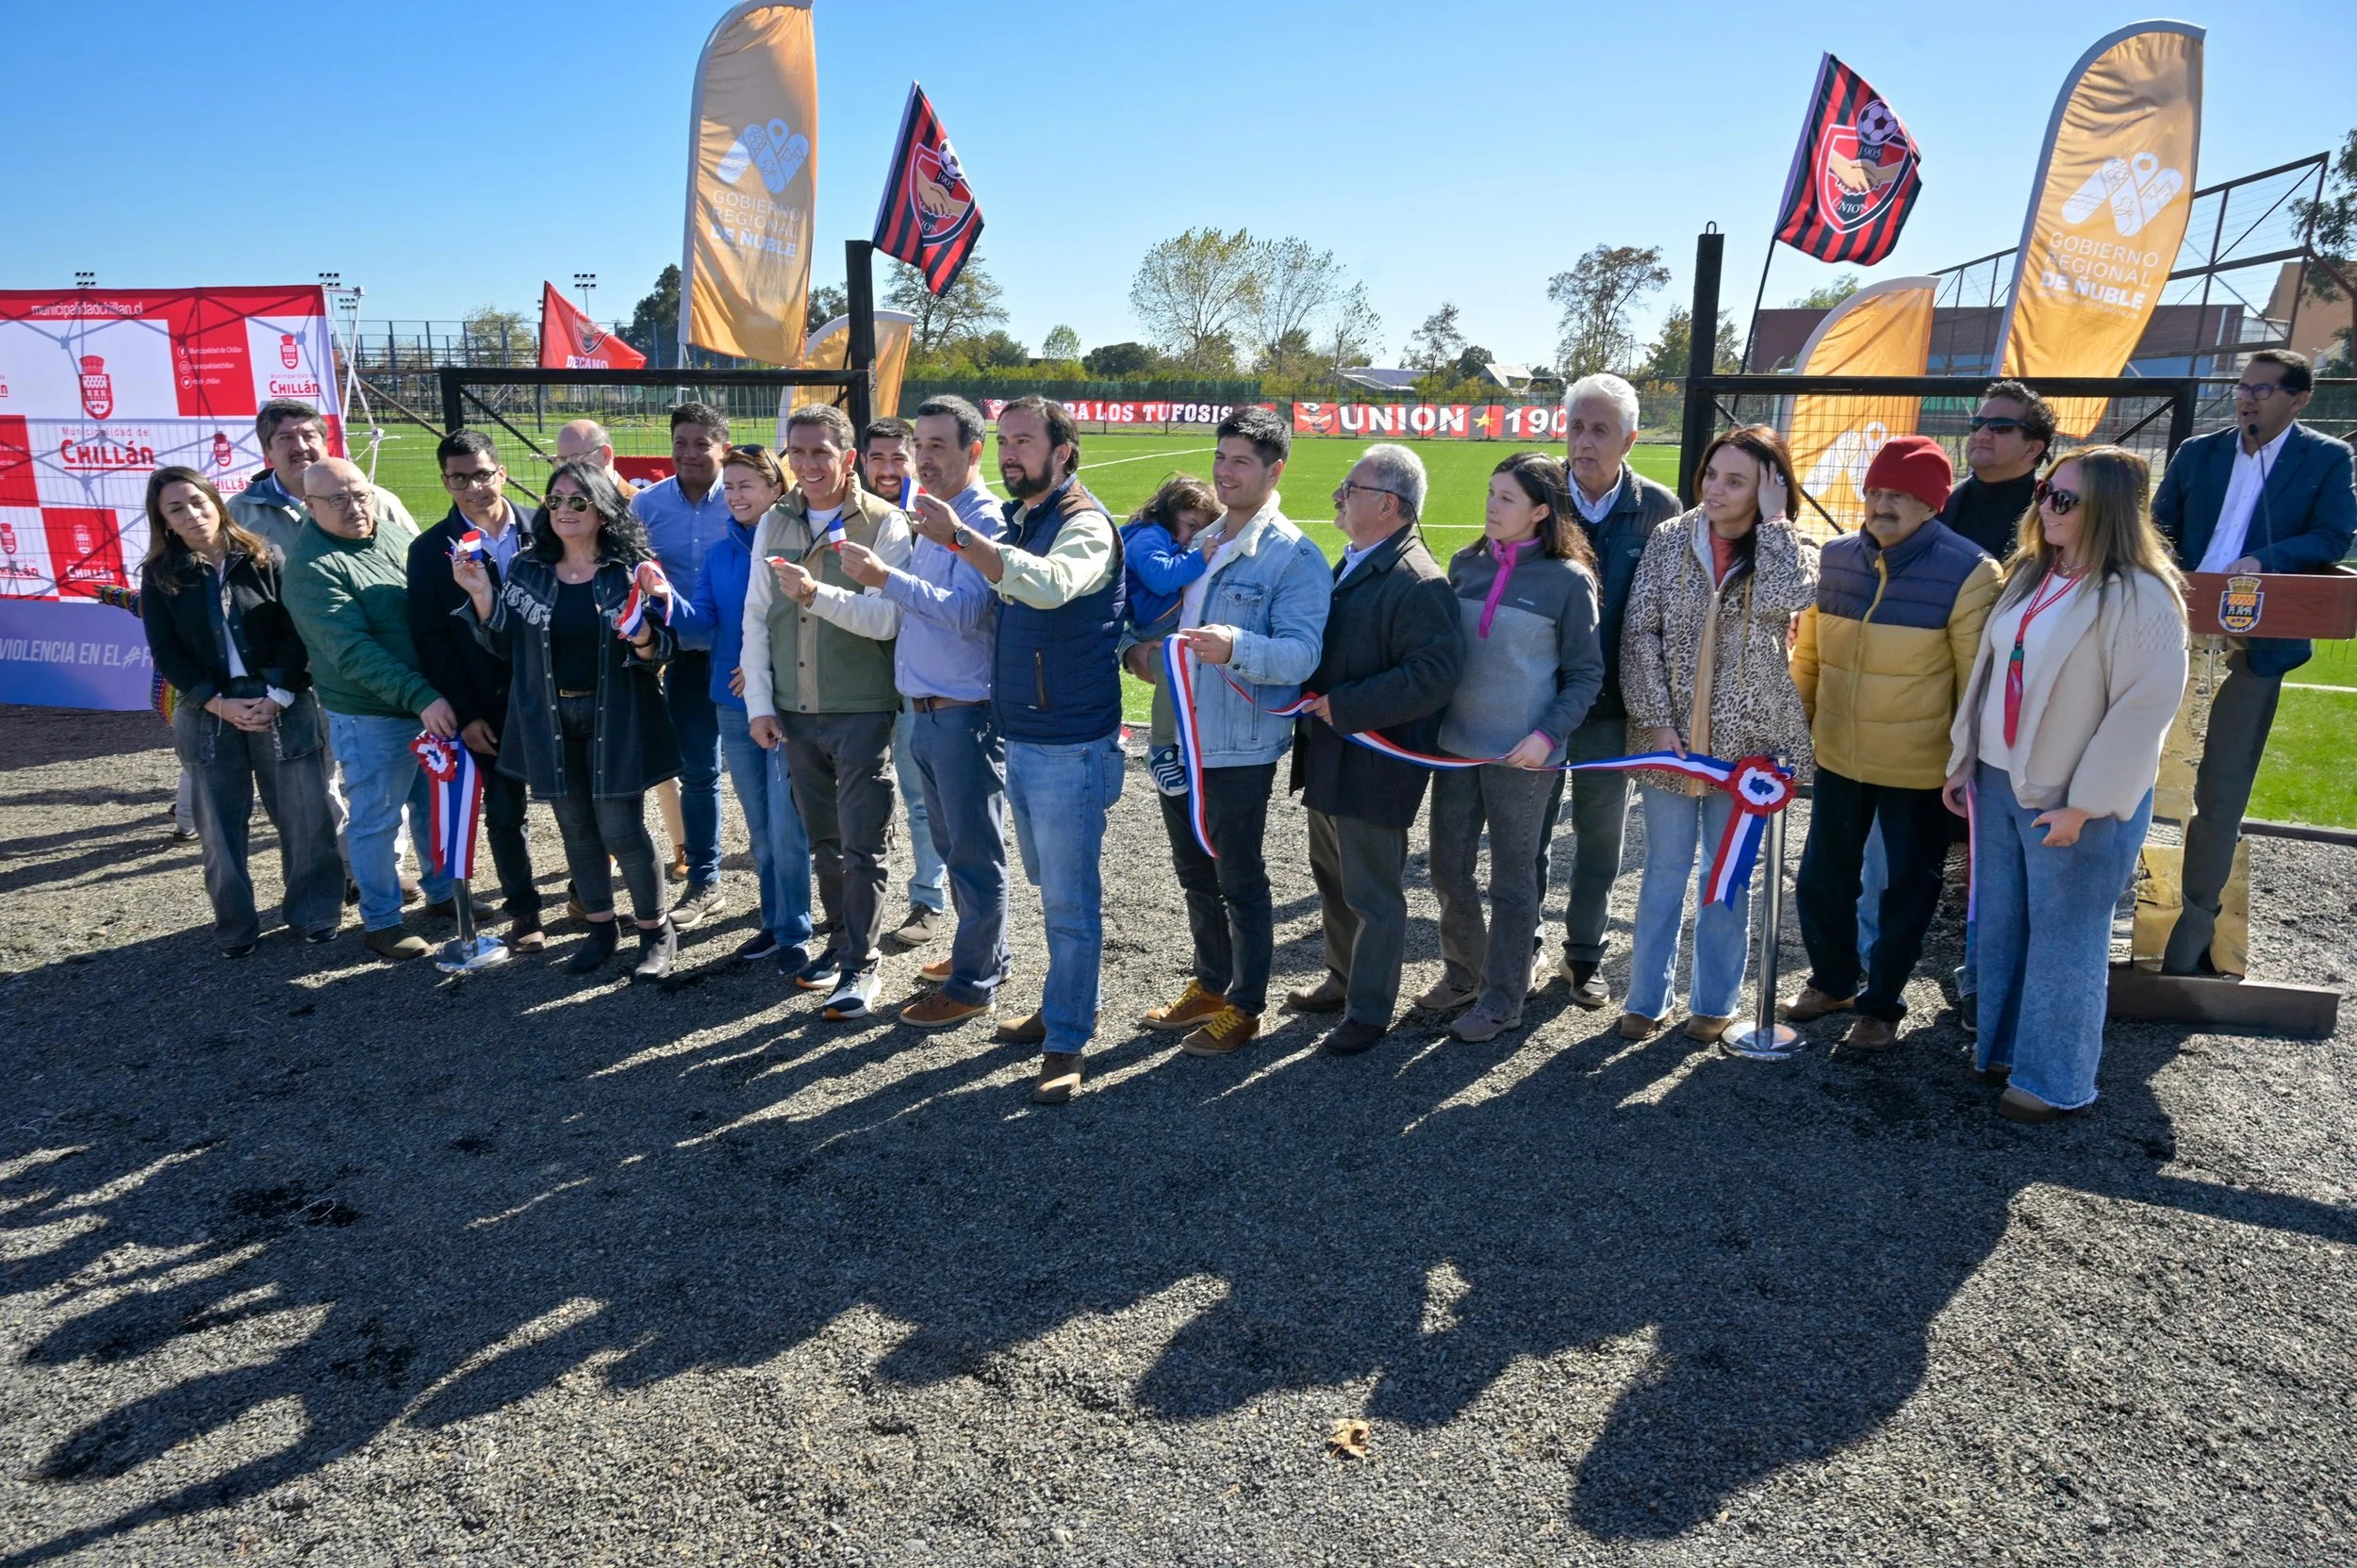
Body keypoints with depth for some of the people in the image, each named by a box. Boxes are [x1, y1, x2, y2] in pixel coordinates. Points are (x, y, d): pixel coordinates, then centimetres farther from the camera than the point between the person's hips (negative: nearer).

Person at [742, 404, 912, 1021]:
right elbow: (755, 617, 11)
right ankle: (841, 942, 30)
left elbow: (888, 618, -17)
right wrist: (759, 703, 5)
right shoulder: (774, 524, 10)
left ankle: (863, 965, 9)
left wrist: (818, 594, -29)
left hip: (862, 711, -5)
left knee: (863, 845, -1)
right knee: (823, 840, 15)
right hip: (795, 713, 5)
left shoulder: (884, 524, -6)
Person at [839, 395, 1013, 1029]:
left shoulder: (985, 520, -14)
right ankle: (985, 953, 35)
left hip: (965, 714, -9)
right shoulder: (929, 514, 14)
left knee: (974, 853, 2)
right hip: (924, 710, 9)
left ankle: (973, 984, 12)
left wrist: (887, 577, -33)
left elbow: (967, 611, -26)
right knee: (951, 845, 19)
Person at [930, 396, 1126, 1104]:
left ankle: (1065, 1042, 11)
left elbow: (1050, 584, -35)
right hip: (1020, 738, 9)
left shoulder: (1083, 522, -14)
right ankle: (1065, 1005, 35)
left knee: (1069, 899, 0)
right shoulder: (1018, 522, 12)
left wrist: (963, 538, -39)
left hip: (1070, 745, -8)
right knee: (1051, 887, 20)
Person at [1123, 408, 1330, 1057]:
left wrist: (1237, 647, -41)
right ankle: (1209, 985, 36)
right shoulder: (1199, 544, 13)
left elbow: (1301, 654, -22)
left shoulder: (1295, 556, -11)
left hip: (1238, 747, -7)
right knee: (1194, 874, 19)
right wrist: (1139, 647, 0)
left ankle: (1244, 1005, 21)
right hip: (1179, 736, 8)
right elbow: (1164, 615, 22)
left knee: (1239, 881, 5)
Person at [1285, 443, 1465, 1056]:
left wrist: (1344, 707, -24)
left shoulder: (1417, 581, -20)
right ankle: (1344, 979, 41)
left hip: (1372, 767, -10)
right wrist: (1312, 698, 8)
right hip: (1327, 758, 10)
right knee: (1332, 878, 23)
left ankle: (1368, 1011, 19)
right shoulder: (1350, 565, 10)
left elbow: (1435, 673, -28)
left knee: (1373, 895, 5)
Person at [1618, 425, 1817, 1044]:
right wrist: (1655, 721, -10)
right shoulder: (1669, 540, 0)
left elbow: (1789, 598, -26)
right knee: (1665, 868, 10)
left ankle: (1714, 1000, 24)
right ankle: (1646, 998, 22)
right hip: (1670, 734, 1)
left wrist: (1772, 518, -15)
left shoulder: (1790, 549, -2)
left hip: (1748, 738, -1)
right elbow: (1640, 632, -3)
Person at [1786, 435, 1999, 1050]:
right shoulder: (1833, 558, -1)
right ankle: (1832, 981, 39)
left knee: (1907, 891, 12)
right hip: (1837, 757, 5)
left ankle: (1881, 1005, 30)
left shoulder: (1968, 573, -15)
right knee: (1821, 881, 16)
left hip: (1920, 767, -4)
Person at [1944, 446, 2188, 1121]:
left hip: (2077, 799, -7)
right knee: (1999, 926, 16)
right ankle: (2000, 1046, 32)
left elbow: (2144, 710, -18)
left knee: (2063, 940, 5)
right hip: (2000, 783, 7)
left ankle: (2052, 1078, 19)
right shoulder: (2028, 575, 8)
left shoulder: (2139, 596, -15)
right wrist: (1963, 763, 12)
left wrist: (2083, 805, -18)